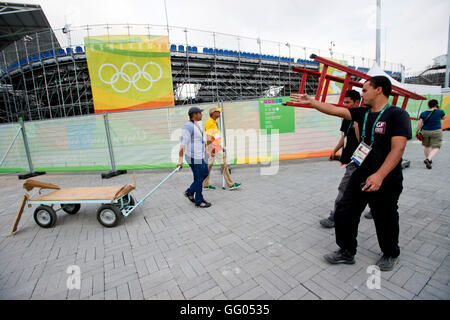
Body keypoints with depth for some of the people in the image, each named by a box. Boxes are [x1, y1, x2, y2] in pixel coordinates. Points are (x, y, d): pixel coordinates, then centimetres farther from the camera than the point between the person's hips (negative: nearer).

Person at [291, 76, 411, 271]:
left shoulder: (398, 115, -12)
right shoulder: (362, 113, 6)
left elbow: (398, 148, -21)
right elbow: (334, 110, 4)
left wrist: (379, 175, -31)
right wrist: (310, 101, 1)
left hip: (386, 181, -6)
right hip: (361, 176, 6)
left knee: (385, 222, 13)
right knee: (344, 214, 8)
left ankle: (390, 255, 43)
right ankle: (347, 252, 29)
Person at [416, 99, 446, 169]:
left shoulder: (423, 113, -1)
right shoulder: (440, 112, -3)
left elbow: (420, 123, -7)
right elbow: (443, 118, 18)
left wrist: (416, 131, 0)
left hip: (425, 132, 3)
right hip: (436, 132, -3)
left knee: (427, 146, 19)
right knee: (435, 148, -3)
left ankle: (428, 159, 34)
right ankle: (428, 159, -25)